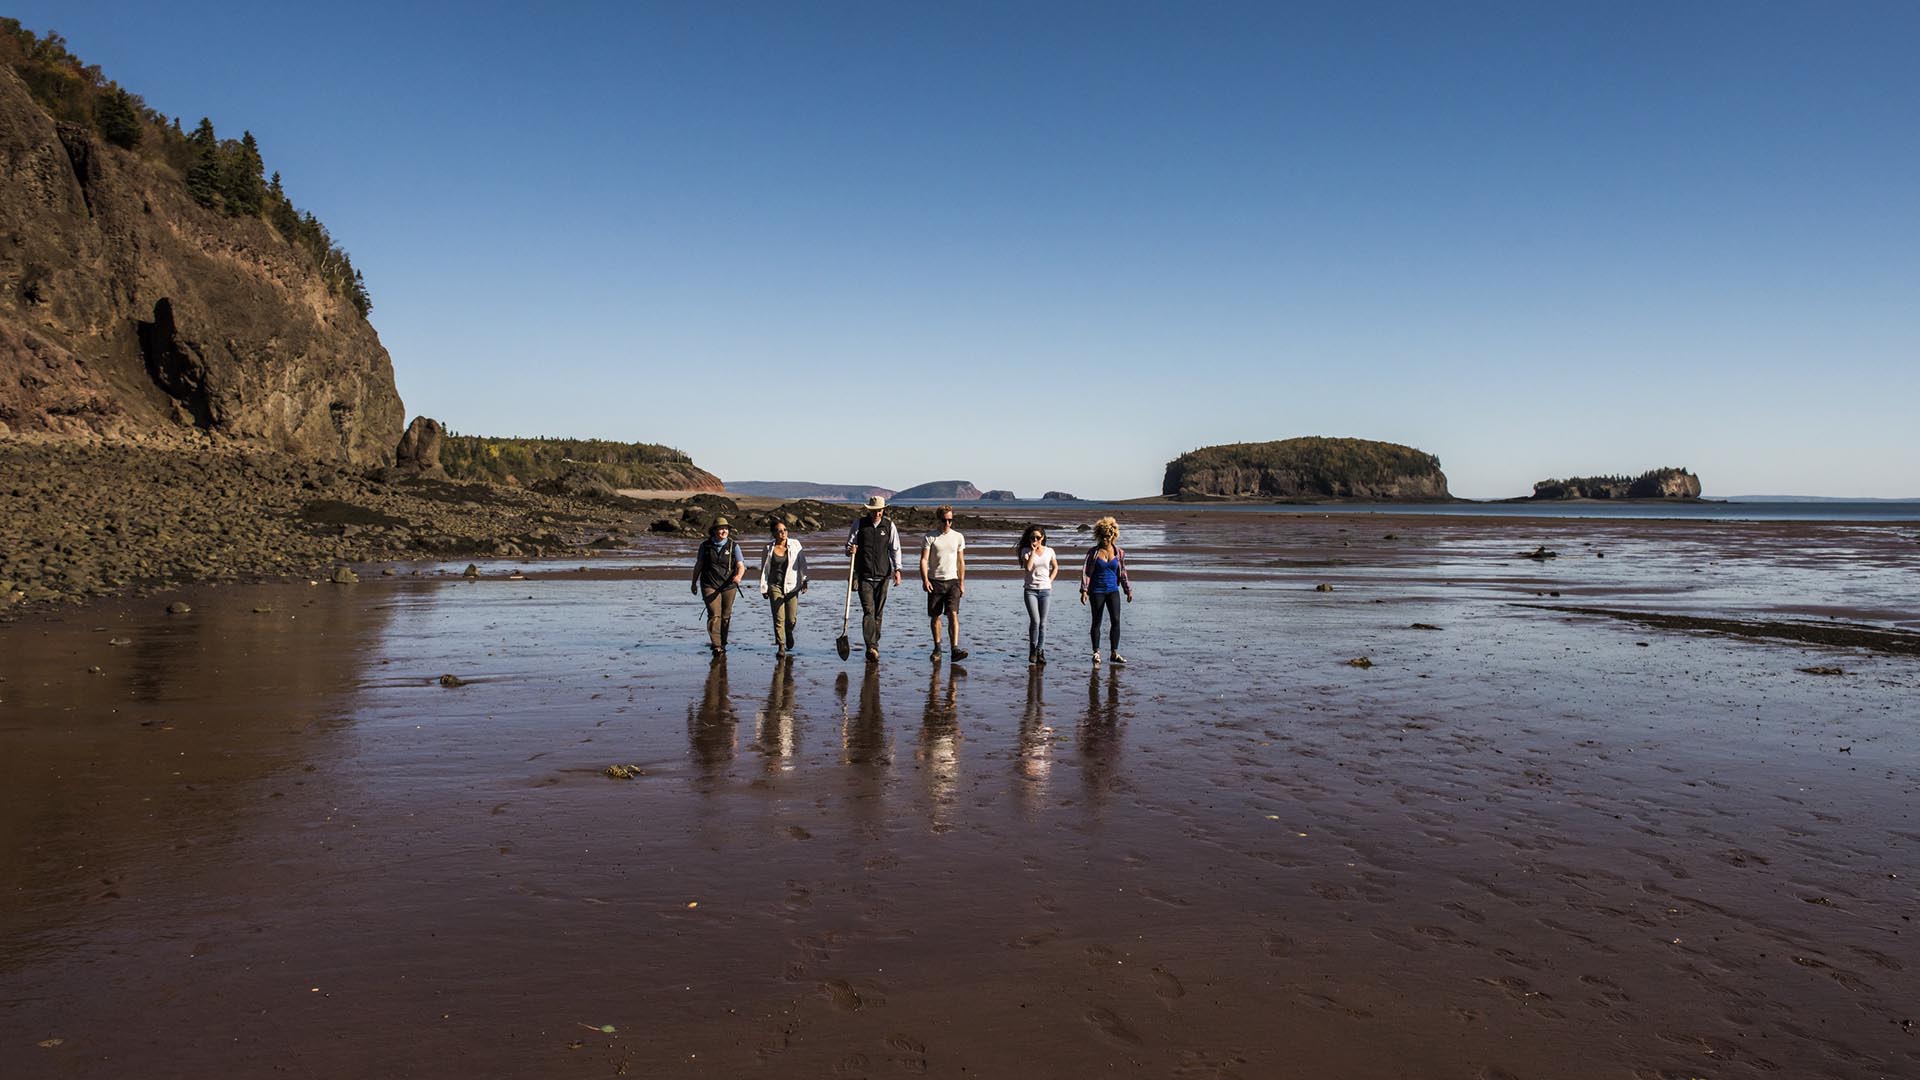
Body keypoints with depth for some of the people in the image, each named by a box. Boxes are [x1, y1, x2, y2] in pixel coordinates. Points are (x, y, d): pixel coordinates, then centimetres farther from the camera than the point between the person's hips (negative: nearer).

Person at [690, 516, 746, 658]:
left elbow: (741, 565, -8)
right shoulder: (705, 545, 2)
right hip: (710, 585, -1)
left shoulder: (733, 546, 1)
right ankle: (716, 646, -19)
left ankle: (722, 644, 26)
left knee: (725, 617, 10)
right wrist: (694, 582, 18)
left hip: (728, 586, 1)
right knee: (714, 615, -14)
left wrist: (739, 575, -29)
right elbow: (698, 565, 13)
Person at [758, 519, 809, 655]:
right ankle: (781, 646, 1)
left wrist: (804, 580, 2)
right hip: (775, 586, -1)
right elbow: (764, 569, 6)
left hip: (792, 585, 1)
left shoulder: (795, 544, 0)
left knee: (791, 619, 3)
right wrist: (764, 588, 5)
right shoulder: (769, 549, 0)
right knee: (779, 618, -7)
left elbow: (802, 563, 5)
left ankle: (788, 633, 37)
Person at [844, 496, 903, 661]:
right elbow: (848, 547, 6)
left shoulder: (889, 526, 5)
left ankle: (874, 645, 17)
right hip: (864, 576, -2)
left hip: (883, 575, 2)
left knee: (878, 612, 6)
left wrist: (897, 569, -4)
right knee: (868, 610, -13)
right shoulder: (859, 524, 2)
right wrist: (850, 551, -18)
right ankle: (871, 647, -18)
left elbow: (895, 549, 7)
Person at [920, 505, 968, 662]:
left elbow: (961, 562, 13)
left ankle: (955, 649, -19)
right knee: (935, 616, 5)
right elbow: (924, 560, -5)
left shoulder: (958, 537, 8)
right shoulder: (930, 537, 1)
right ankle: (937, 649, 18)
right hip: (935, 581, 0)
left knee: (953, 614, -12)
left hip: (952, 581, 1)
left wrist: (962, 583, 8)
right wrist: (925, 580, -18)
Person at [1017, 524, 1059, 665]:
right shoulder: (1026, 551, -1)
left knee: (1043, 623, 3)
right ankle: (1032, 650, 4)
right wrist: (1033, 551, -15)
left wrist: (1050, 580, 6)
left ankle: (1040, 651, 11)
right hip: (1030, 590, -2)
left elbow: (1055, 567, 19)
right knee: (1035, 621, -13)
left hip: (1045, 590, 2)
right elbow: (1028, 568, -17)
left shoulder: (1049, 551, 5)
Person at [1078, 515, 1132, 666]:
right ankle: (1096, 653, 13)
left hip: (1113, 590, 2)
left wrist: (1128, 590, 11)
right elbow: (1086, 572, -2)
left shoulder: (1119, 553, 4)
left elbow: (1122, 573, 12)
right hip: (1097, 591, -2)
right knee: (1097, 622, 3)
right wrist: (1084, 590, -10)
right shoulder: (1093, 552, -2)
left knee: (1116, 620, -7)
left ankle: (1114, 653, 0)